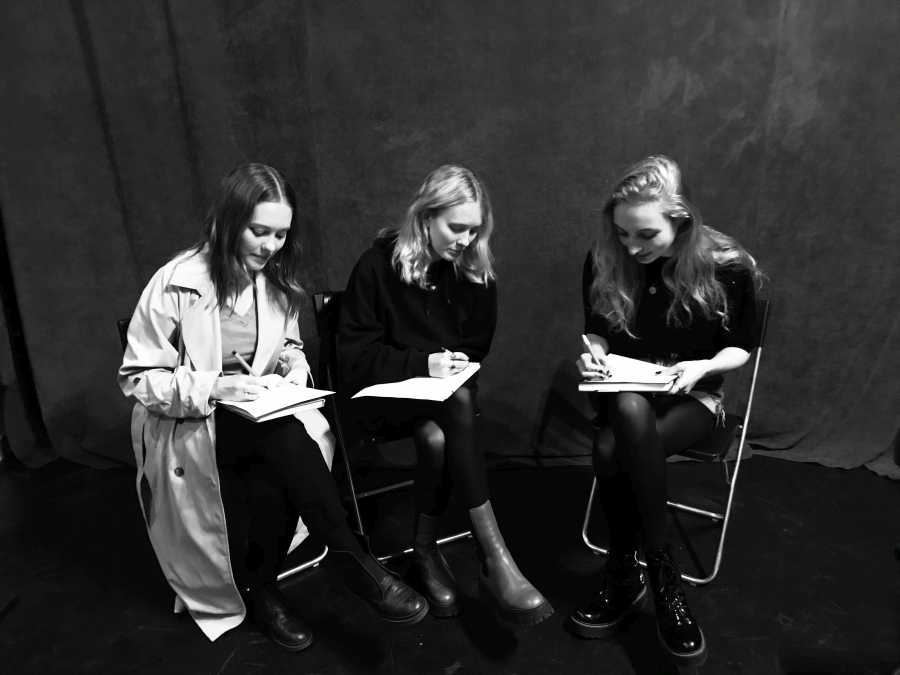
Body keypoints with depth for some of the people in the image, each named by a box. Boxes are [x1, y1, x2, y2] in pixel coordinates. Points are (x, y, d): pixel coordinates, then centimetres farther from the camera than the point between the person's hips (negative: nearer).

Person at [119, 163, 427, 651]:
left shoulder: (276, 281, 3)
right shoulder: (177, 283, -14)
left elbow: (291, 350, 17)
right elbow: (137, 378, -11)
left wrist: (293, 372, -7)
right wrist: (215, 389, -25)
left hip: (258, 415, 5)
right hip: (189, 425, -4)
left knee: (276, 480, -30)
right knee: (287, 438, -33)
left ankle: (261, 589, -8)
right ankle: (356, 567, -23)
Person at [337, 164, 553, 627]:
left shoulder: (475, 271, 2)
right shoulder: (379, 265, -11)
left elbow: (478, 344, 11)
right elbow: (353, 355, -11)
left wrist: (453, 365, -10)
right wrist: (422, 364, -24)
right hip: (387, 392, -3)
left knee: (438, 438, -33)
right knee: (459, 405, -34)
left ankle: (425, 553, -13)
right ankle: (495, 561, -31)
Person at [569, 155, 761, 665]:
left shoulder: (727, 266, -14)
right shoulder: (604, 261, -8)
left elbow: (741, 347, -1)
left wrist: (703, 367, -20)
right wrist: (592, 351, -15)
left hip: (693, 394, -2)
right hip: (626, 391, 3)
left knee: (614, 450, -33)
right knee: (630, 413, -36)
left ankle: (625, 572, -10)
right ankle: (660, 571, -18)